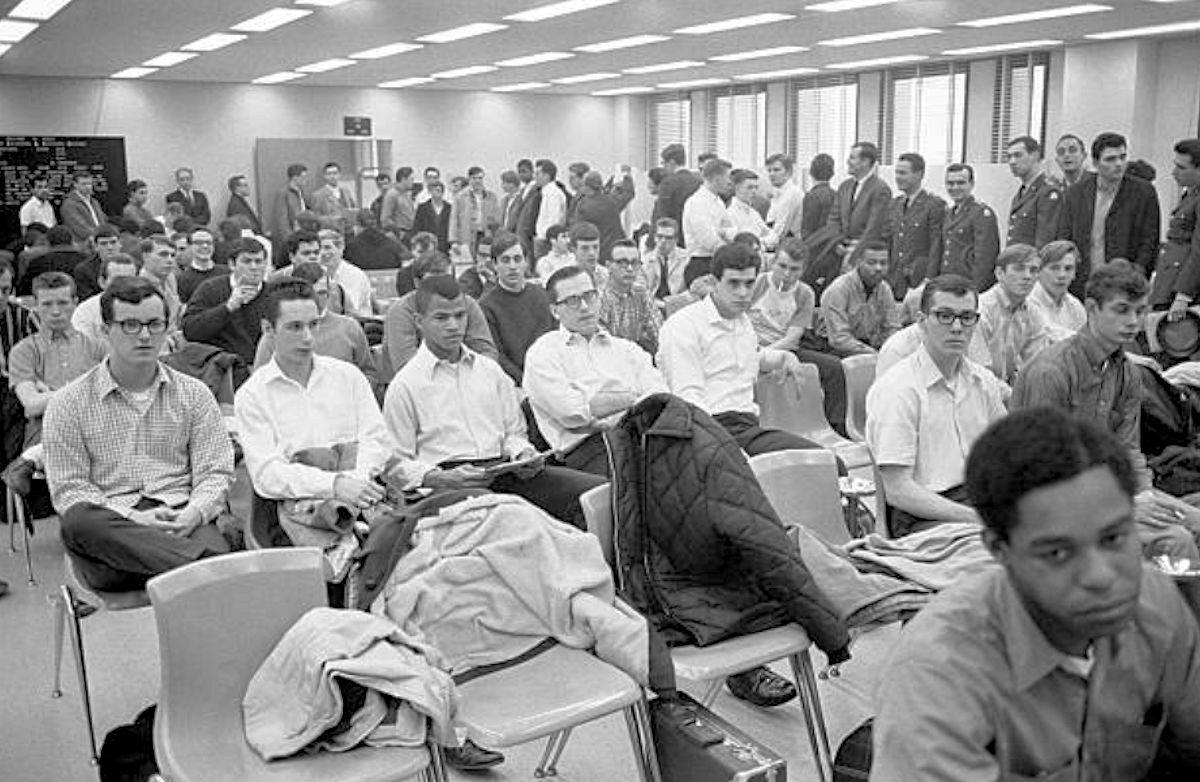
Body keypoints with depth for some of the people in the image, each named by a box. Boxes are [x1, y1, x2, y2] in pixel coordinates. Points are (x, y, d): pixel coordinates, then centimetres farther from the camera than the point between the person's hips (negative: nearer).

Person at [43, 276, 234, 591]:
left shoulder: (194, 394, 15)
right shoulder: (69, 404, 10)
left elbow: (215, 472, 10)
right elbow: (68, 488, 3)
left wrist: (192, 514, -13)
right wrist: (132, 519, -14)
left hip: (182, 520, -1)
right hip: (110, 524, 2)